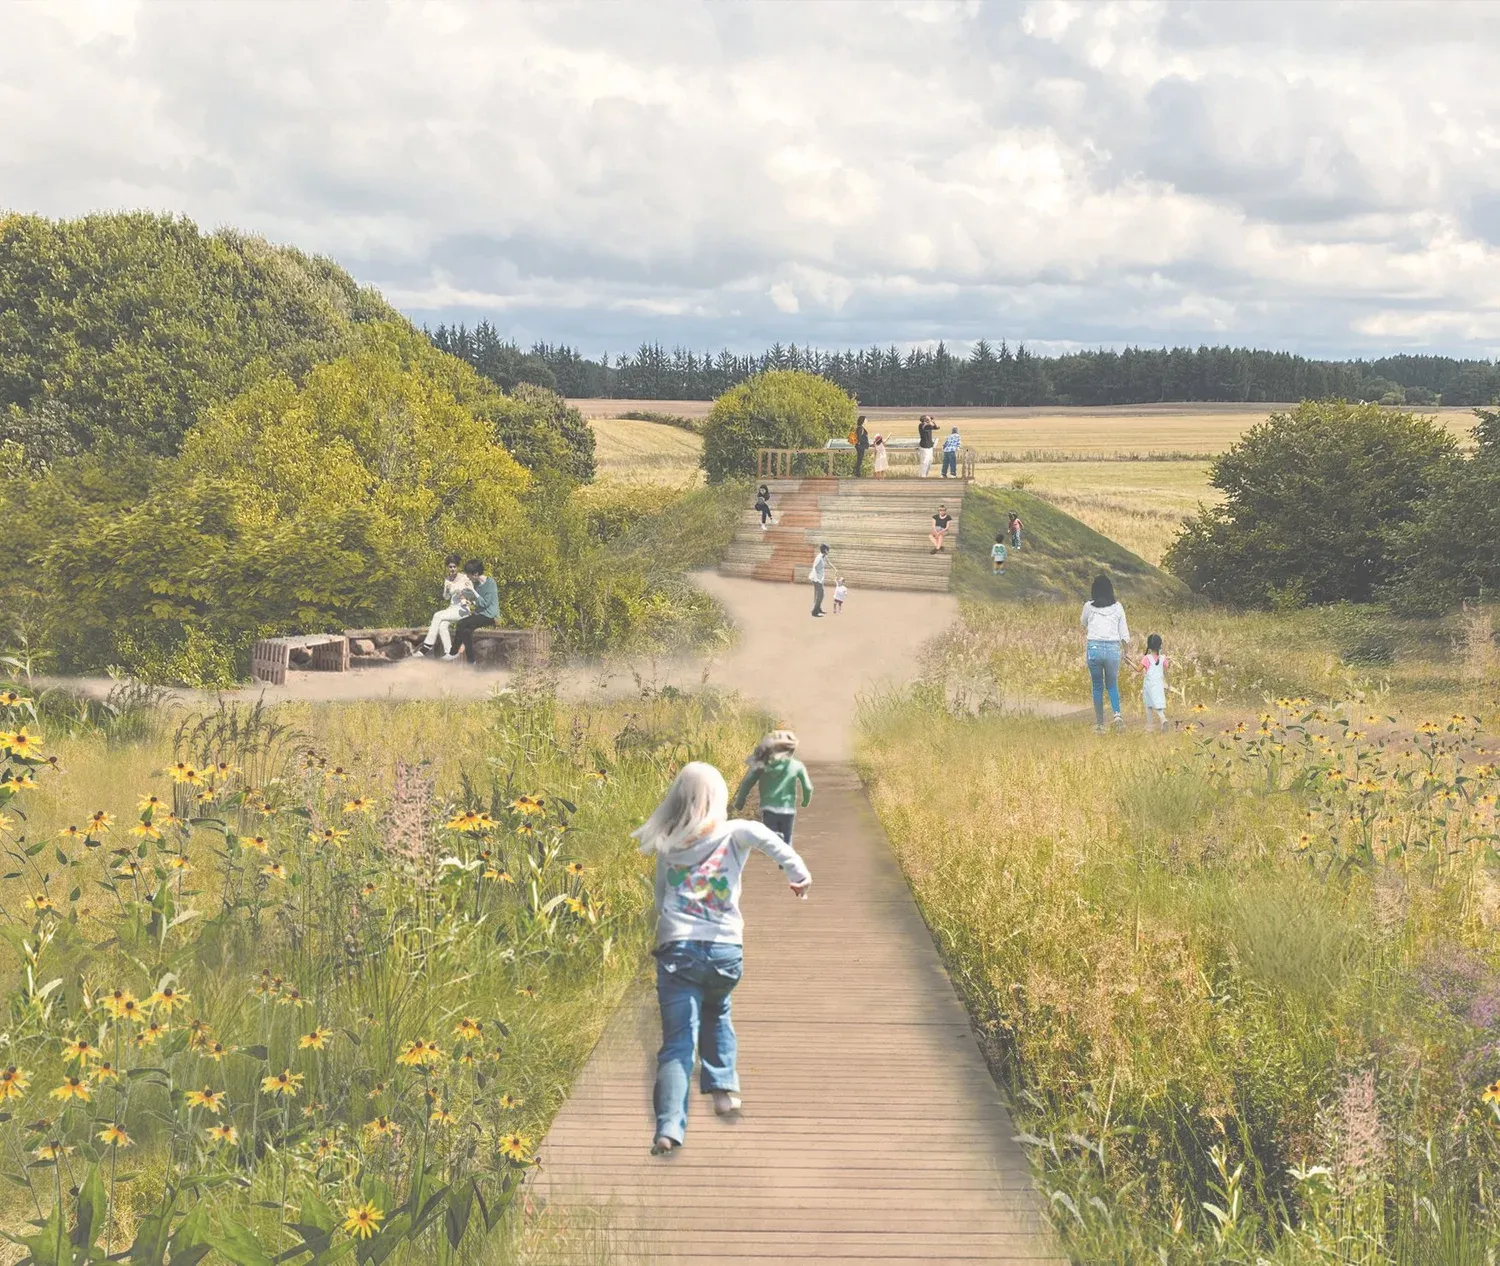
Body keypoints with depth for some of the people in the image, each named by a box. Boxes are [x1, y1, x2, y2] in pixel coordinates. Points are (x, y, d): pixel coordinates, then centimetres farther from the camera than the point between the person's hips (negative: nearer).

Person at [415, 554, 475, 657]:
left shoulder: (464, 578, -5)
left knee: (438, 616, -26)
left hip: (463, 609, -5)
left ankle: (428, 646, -21)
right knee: (442, 626, -27)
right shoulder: (447, 579, 11)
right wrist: (447, 590, -8)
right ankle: (448, 653, -29)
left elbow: (473, 595, -2)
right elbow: (446, 597, 13)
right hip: (452, 608, 5)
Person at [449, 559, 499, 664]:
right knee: (466, 630, -16)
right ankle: (471, 662, -10)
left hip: (490, 616, -8)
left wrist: (473, 590, -19)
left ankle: (454, 653, -5)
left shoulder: (490, 583, -13)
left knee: (461, 624, -20)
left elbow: (485, 603, -19)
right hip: (480, 614, 8)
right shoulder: (477, 583, 12)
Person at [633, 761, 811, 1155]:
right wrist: (798, 872, -17)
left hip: (676, 949, 0)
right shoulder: (733, 835, 4)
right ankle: (724, 1088, 23)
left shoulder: (667, 845, 10)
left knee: (677, 1041, -2)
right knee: (717, 1016, 31)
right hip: (725, 949, 0)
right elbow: (764, 836, -16)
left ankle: (669, 1128, -17)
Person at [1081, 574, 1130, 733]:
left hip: (1094, 648, -1)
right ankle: (1117, 714, -11)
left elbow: (1083, 623, 21)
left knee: (1097, 687, 11)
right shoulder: (1117, 608, 2)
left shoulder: (1089, 607, -1)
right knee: (1112, 685, 15)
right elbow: (1124, 634, 6)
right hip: (1113, 648, 1)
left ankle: (1099, 724, 9)